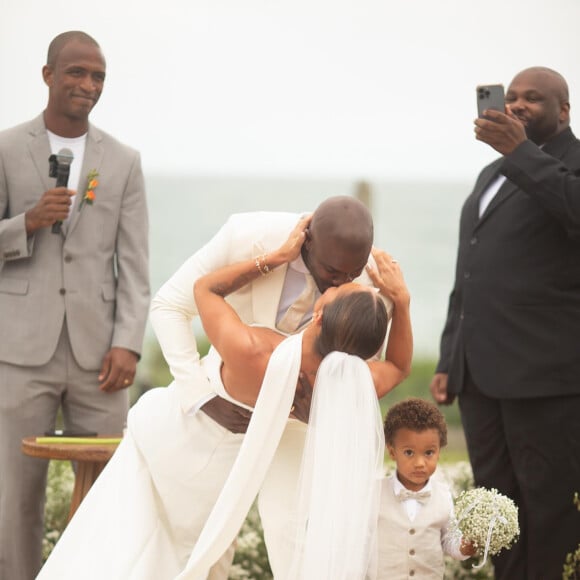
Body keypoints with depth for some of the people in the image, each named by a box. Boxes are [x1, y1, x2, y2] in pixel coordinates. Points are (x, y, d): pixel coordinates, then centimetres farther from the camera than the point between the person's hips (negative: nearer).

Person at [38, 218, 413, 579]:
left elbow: (205, 288, -22)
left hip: (169, 435, -3)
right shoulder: (352, 389, -33)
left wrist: (280, 256, -23)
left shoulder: (248, 353, -44)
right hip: (221, 469, 3)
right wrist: (401, 299, -19)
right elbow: (399, 367, -6)